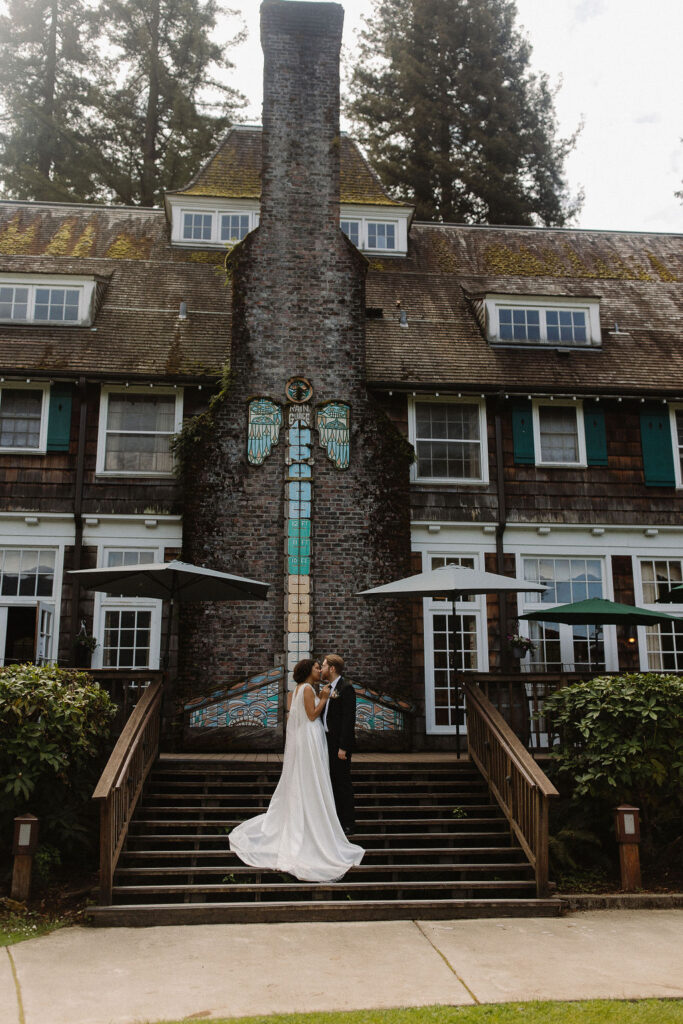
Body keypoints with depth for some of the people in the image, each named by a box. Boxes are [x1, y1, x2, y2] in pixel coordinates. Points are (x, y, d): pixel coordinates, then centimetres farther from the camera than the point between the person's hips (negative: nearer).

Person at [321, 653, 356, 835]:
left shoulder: (346, 688, -13)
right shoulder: (329, 688, 14)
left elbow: (349, 719, -18)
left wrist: (343, 747, -21)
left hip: (339, 744, -9)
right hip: (328, 742, 9)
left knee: (342, 782, -3)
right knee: (332, 782, 13)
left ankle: (348, 823, 5)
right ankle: (337, 819, 23)